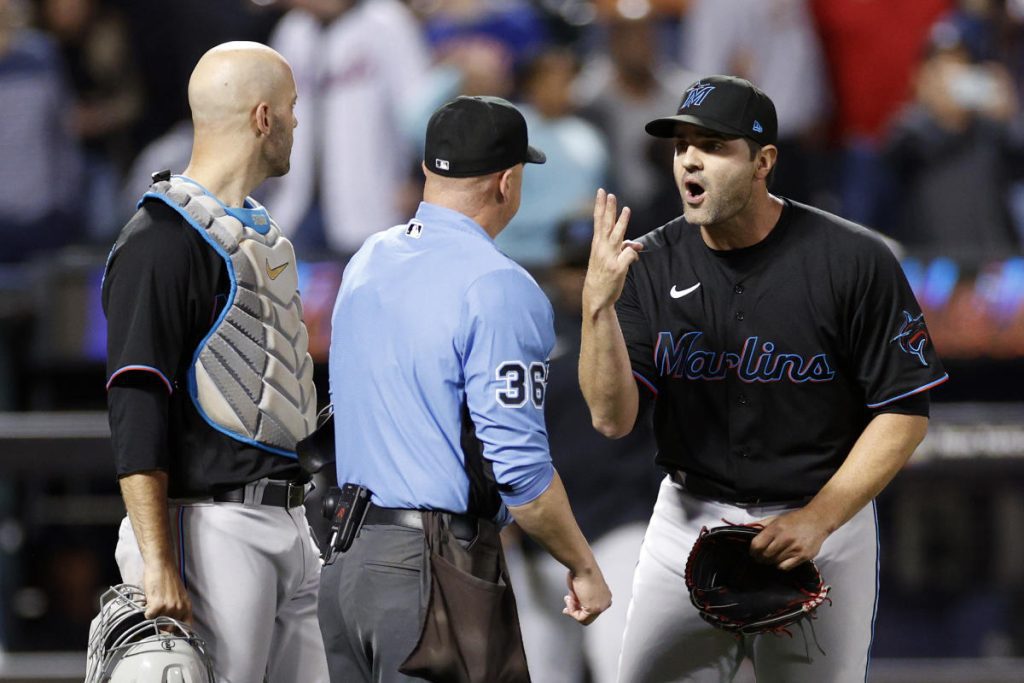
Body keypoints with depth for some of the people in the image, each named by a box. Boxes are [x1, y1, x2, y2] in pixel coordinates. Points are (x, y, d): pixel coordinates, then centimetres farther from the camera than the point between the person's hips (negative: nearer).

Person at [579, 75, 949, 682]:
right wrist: (599, 307, -24)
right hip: (689, 518, 3)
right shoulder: (652, 265, -3)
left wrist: (817, 518, -16)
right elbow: (613, 418, -8)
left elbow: (904, 412, -8)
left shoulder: (855, 261, -12)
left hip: (826, 522, -3)